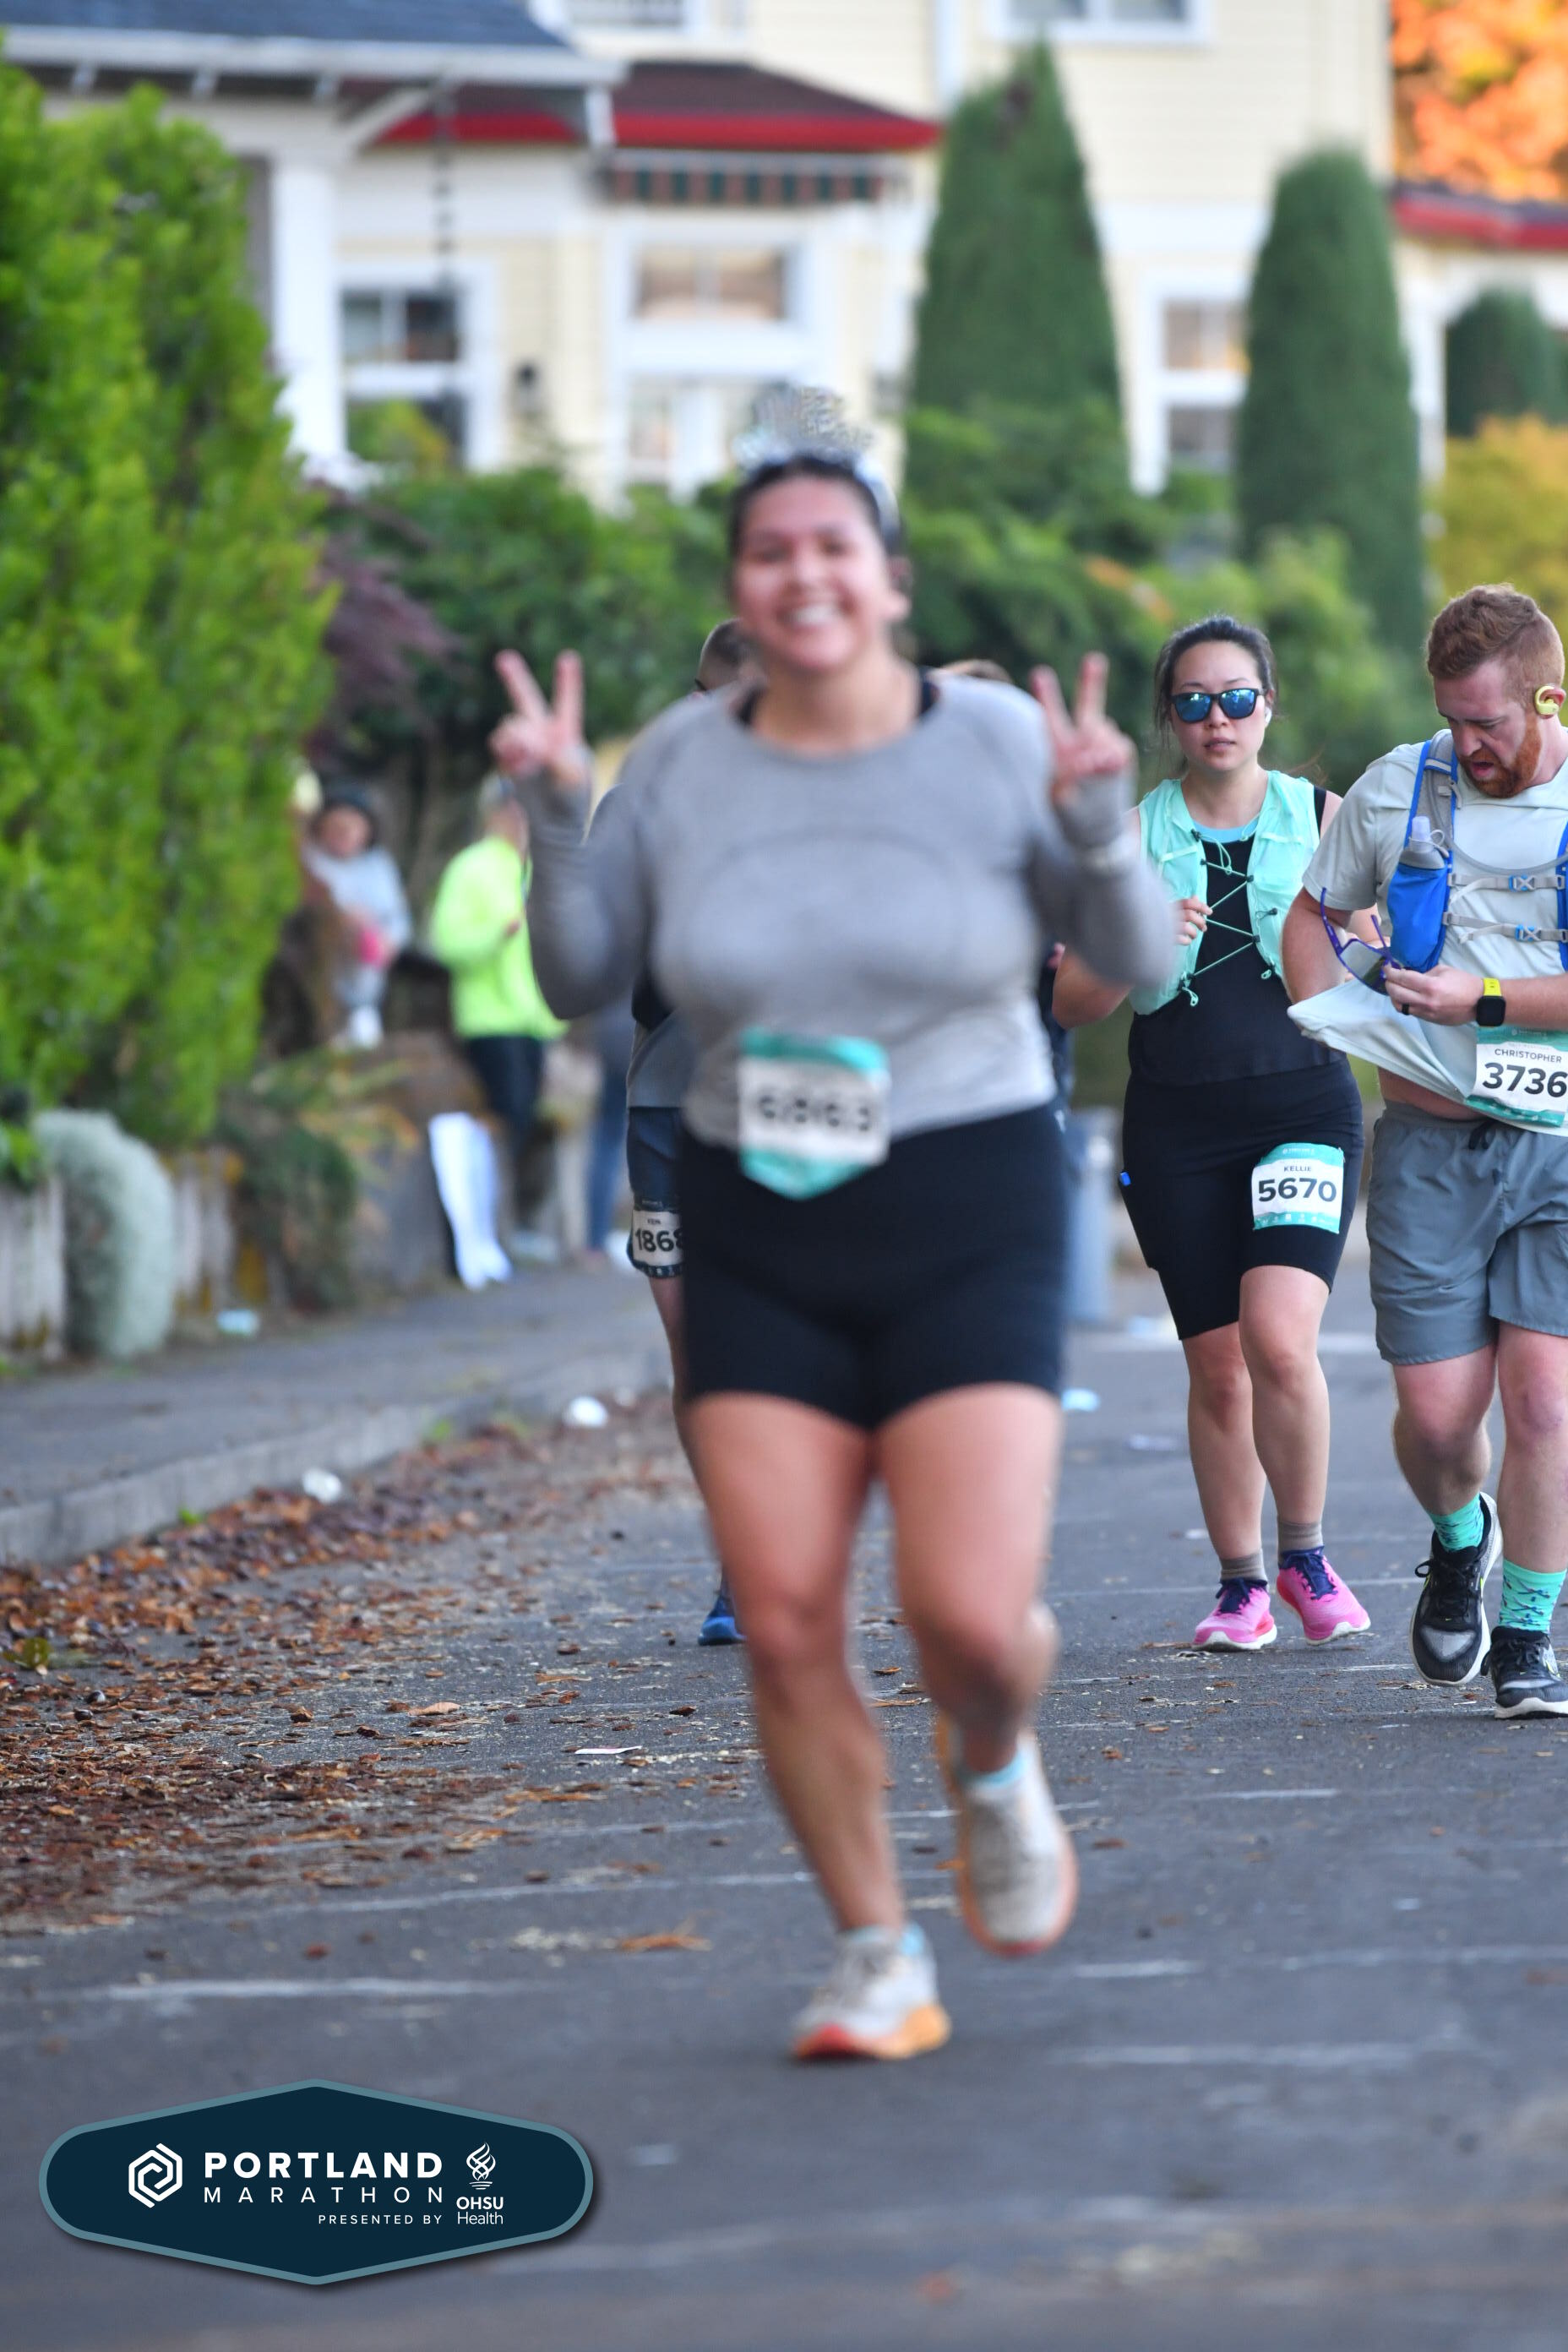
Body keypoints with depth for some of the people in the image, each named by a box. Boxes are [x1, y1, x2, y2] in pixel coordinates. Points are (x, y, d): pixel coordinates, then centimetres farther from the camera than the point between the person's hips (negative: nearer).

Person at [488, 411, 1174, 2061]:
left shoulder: (991, 741, -5)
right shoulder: (685, 760, 1)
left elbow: (1138, 962, -1)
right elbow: (579, 980, 6)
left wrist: (1100, 824, -20)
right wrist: (554, 812, -9)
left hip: (968, 1229, -2)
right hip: (760, 1246, 2)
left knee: (970, 1623, -15)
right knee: (785, 1628, -6)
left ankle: (994, 1765, 21)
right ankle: (878, 1966, 12)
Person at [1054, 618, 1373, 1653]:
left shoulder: (1322, 818, 6)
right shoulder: (1132, 836, 6)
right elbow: (1073, 1003, 5)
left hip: (1306, 1107, -1)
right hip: (1178, 1122, 1)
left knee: (1280, 1339, -19)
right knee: (1217, 1364, 2)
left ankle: (1307, 1556, 1)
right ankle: (1242, 1583, 16)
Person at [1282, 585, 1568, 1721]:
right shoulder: (1397, 788, 6)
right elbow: (1313, 912, 20)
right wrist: (1355, 1033, 4)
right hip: (1432, 1142, 2)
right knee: (1438, 1411, -4)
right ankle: (1460, 1538, 31)